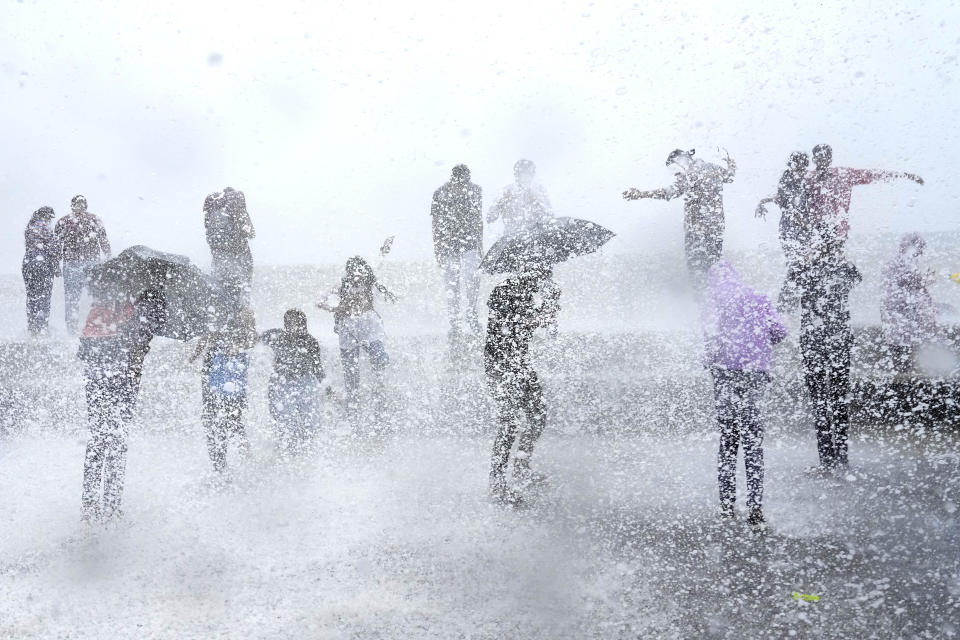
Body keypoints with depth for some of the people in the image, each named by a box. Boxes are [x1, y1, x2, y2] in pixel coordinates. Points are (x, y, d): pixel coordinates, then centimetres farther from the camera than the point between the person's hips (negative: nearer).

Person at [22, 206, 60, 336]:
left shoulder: (28, 228, 13)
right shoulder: (45, 227, -7)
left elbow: (28, 247, 17)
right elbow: (52, 248, -9)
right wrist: (56, 267, -5)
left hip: (27, 265, 6)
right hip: (43, 265, -6)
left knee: (32, 297, 11)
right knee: (44, 298, -2)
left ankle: (31, 328, 14)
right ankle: (42, 327, -3)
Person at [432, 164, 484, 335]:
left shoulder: (475, 191, 5)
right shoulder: (441, 194, -2)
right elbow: (436, 224, 0)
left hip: (470, 243, 1)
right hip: (448, 245, -1)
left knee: (472, 280, -10)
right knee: (452, 286, -1)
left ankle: (472, 315, 5)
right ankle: (454, 323, 7)